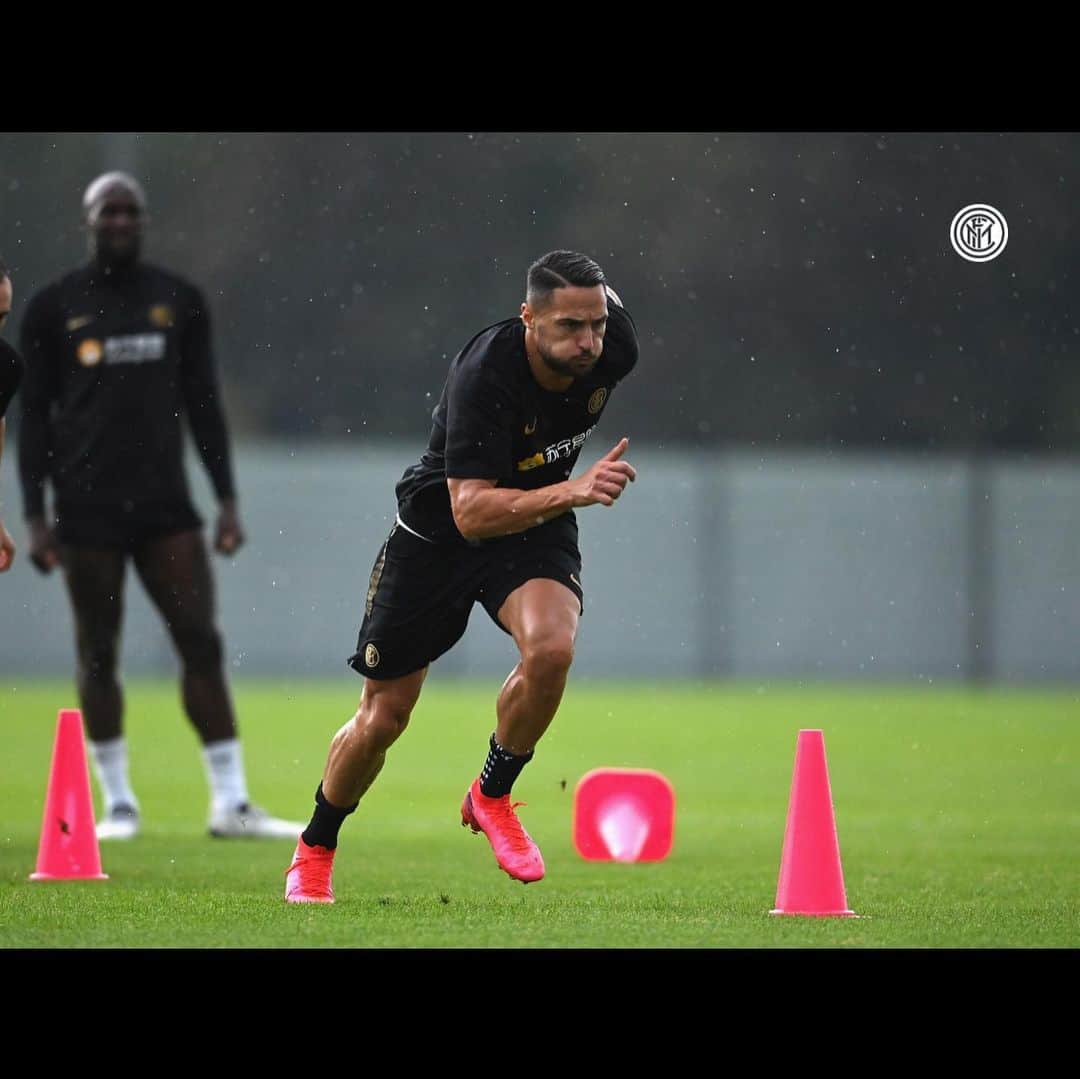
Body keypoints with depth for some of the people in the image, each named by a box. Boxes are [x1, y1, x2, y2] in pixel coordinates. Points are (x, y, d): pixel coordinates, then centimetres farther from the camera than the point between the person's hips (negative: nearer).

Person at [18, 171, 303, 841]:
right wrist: (36, 516, -2)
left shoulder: (180, 301, 9)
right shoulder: (54, 308, 2)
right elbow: (34, 415, 4)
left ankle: (231, 803, -2)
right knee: (99, 655, 2)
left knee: (202, 641, -5)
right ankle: (119, 803, 12)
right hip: (88, 507, -2)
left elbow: (203, 403, 12)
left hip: (165, 503, 2)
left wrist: (228, 501, 7)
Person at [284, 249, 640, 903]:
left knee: (552, 649, -29)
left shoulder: (613, 348, -19)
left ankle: (492, 797, -3)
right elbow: (471, 512, -39)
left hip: (538, 524, 3)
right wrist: (570, 491, -53)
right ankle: (315, 852, 30)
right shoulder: (484, 376, -35)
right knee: (383, 717, 4)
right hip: (438, 526, -3)